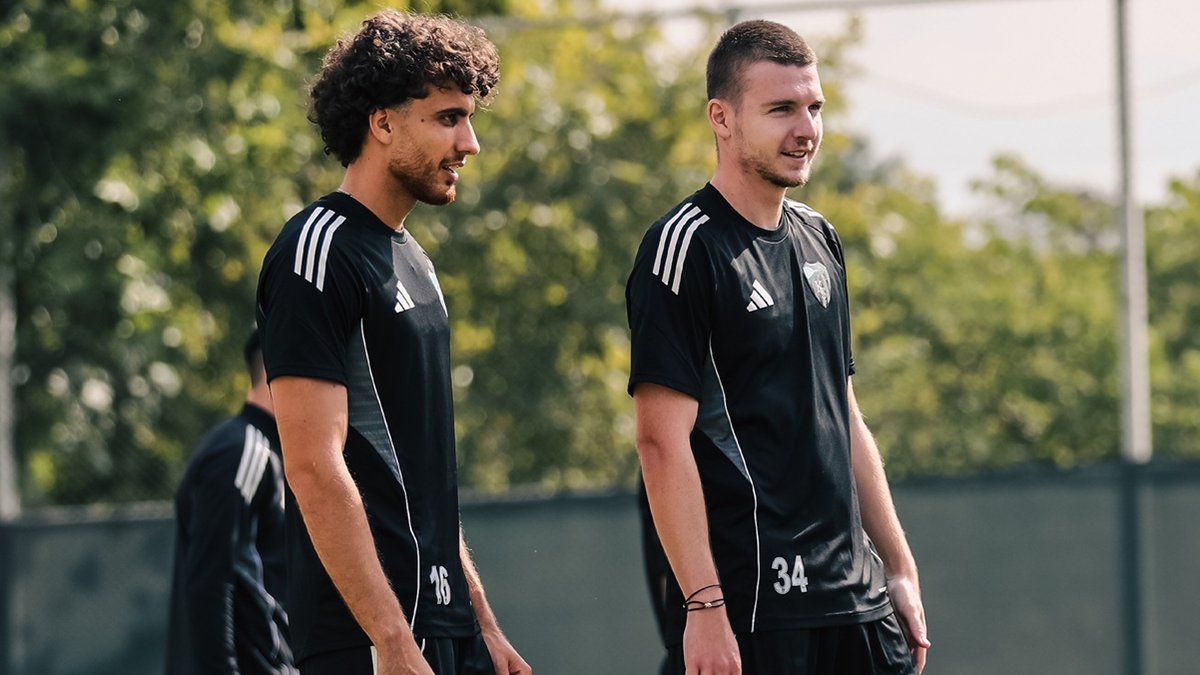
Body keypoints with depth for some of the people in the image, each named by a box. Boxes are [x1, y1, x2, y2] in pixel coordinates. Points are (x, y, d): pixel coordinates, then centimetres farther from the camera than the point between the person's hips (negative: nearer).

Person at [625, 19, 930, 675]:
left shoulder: (818, 239, 15)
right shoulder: (686, 246, -9)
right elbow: (663, 439, -15)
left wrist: (899, 568, 16)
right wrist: (703, 607, -21)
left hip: (855, 597, 7)